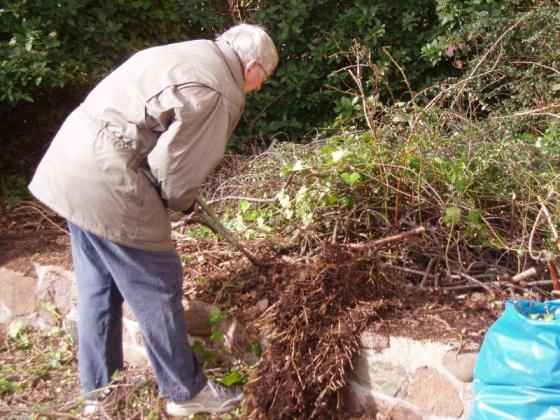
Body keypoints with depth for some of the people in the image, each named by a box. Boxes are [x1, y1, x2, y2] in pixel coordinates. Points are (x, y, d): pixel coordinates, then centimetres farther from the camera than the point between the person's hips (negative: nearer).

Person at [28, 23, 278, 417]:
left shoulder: (186, 53, 17)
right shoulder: (220, 93, -12)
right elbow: (176, 170, -15)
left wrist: (179, 196, 16)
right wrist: (182, 202, 7)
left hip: (69, 164, 10)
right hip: (108, 185, -10)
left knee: (98, 288, 20)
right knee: (157, 290, 5)